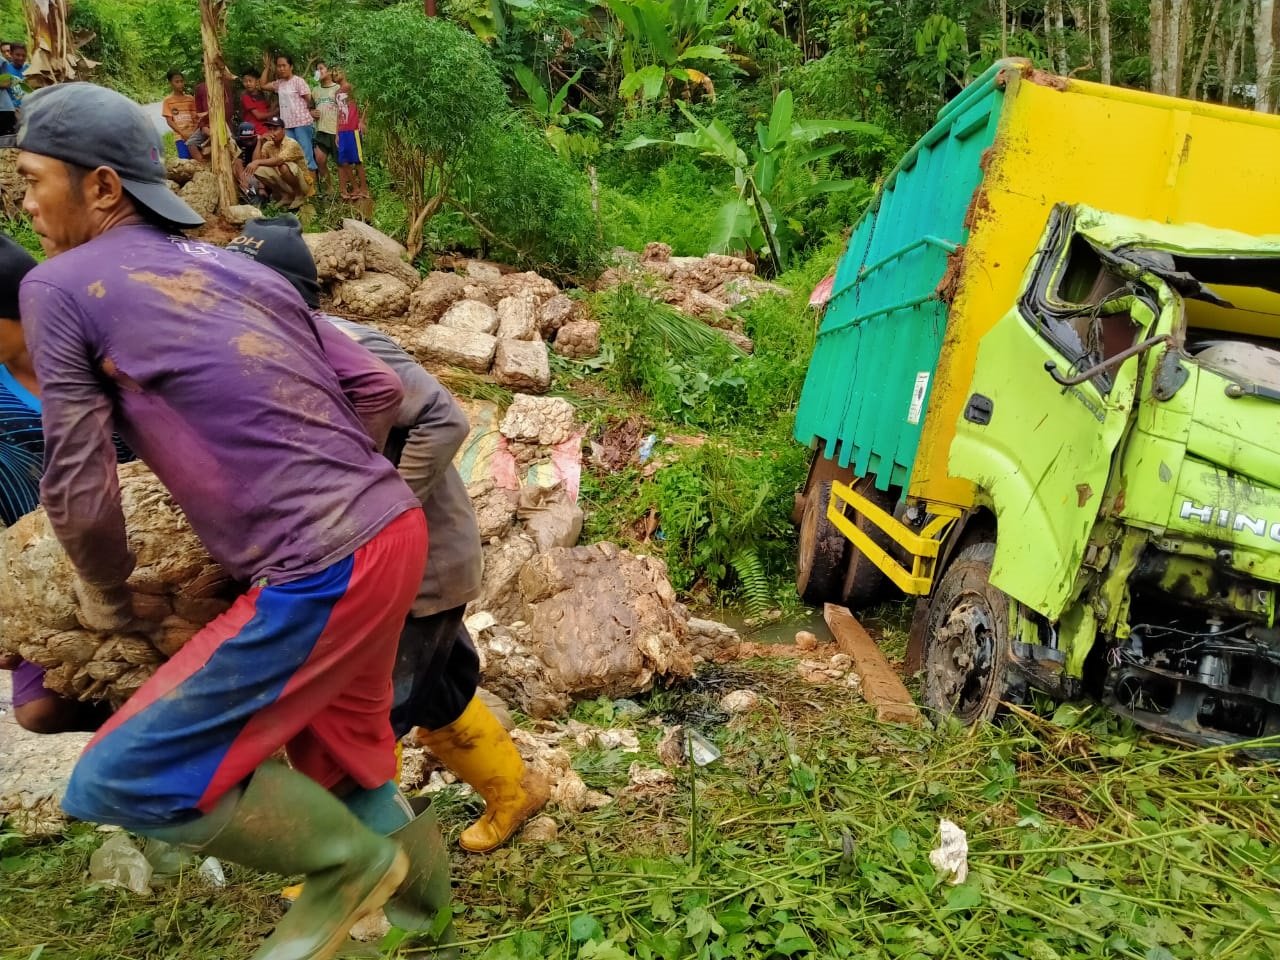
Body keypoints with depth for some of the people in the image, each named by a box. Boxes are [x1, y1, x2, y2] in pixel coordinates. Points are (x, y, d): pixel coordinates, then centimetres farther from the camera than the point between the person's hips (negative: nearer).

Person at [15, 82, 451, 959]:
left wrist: (106, 599, 16)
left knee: (119, 782, 5)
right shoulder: (244, 271, 16)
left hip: (323, 578, -8)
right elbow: (379, 390, 14)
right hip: (395, 531, 8)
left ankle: (348, 860, 17)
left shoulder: (59, 287, -1)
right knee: (340, 749, 28)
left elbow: (79, 486, -2)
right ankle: (412, 884, 48)